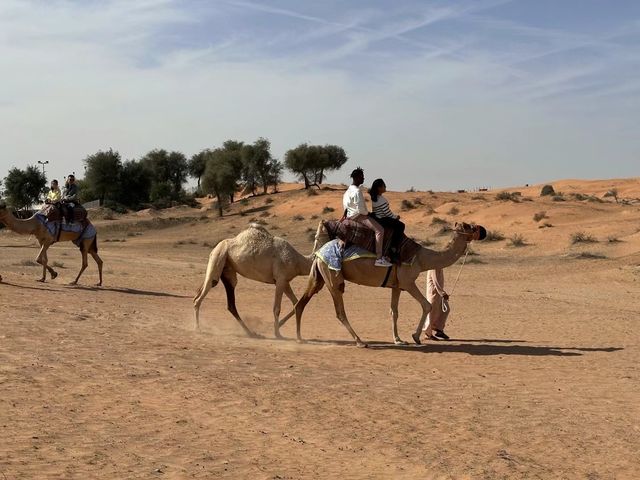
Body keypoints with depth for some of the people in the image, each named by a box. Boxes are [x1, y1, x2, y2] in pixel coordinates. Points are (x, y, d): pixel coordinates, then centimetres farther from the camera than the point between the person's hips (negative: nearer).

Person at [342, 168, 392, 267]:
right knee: (380, 230, -23)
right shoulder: (357, 191, -20)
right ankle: (379, 258, -30)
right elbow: (360, 209, -25)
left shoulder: (350, 189, 13)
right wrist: (367, 213, -5)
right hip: (357, 215, -12)